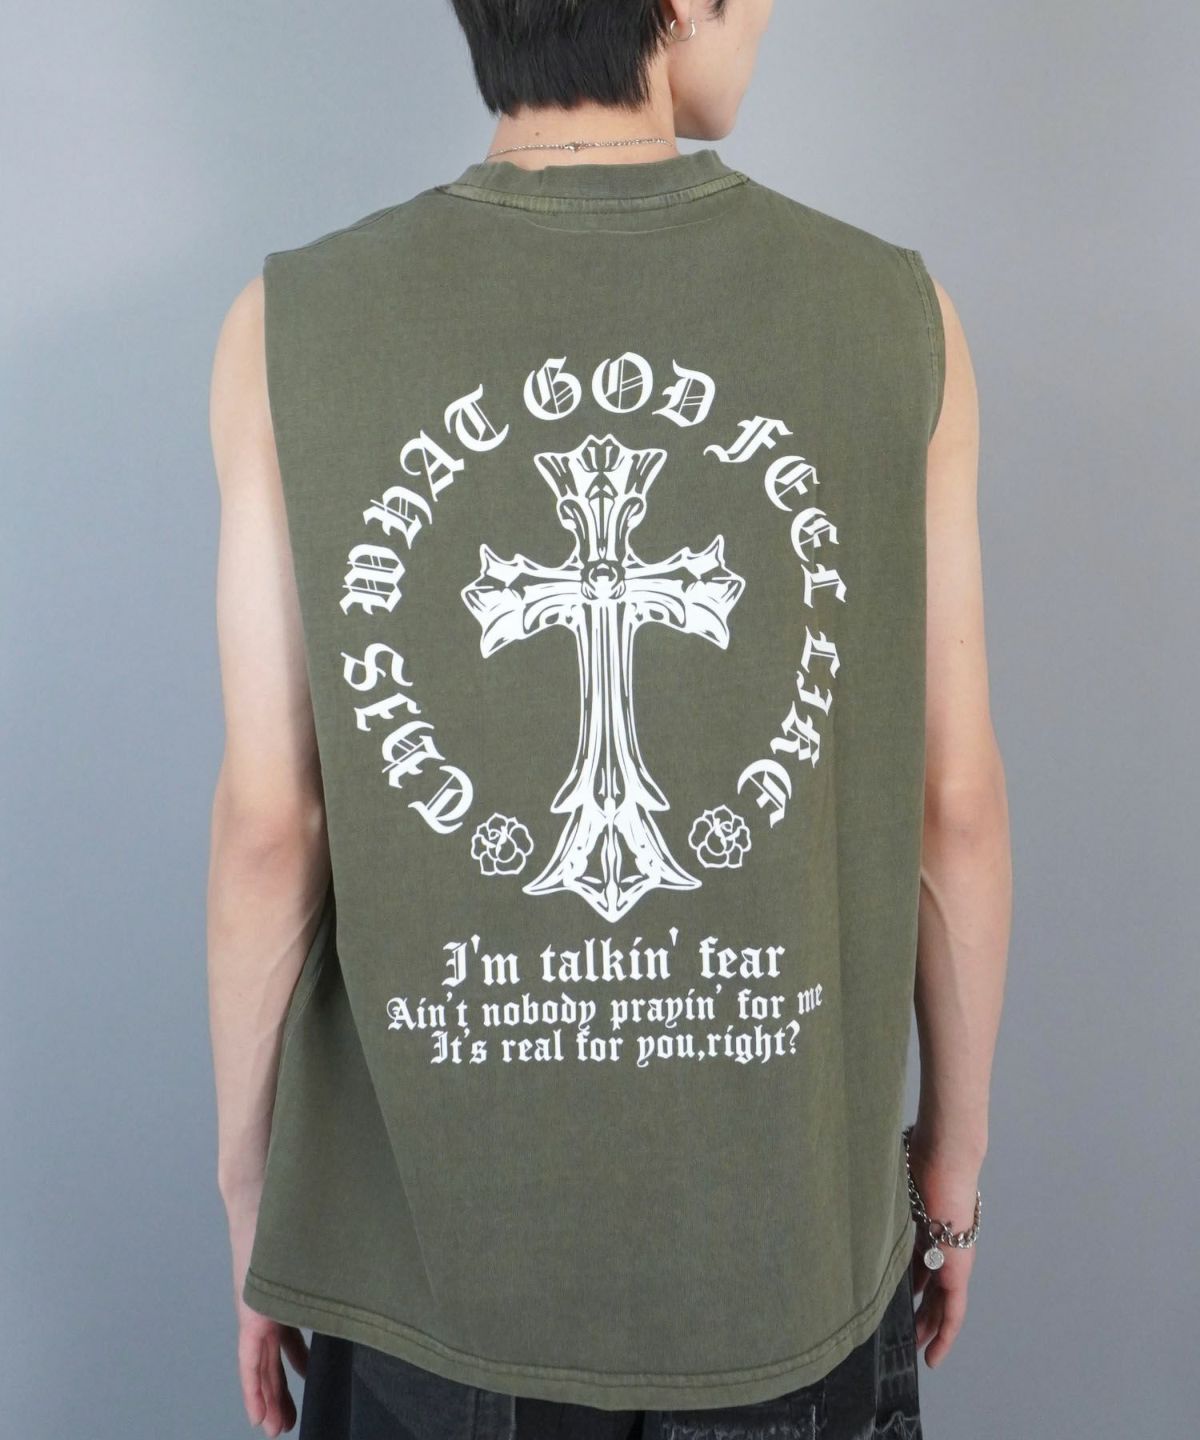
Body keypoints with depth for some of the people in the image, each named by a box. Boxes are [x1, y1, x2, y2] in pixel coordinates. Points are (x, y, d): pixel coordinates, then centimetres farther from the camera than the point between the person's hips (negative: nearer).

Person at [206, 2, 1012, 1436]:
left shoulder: (288, 327, -11)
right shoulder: (897, 315, -9)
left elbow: (268, 828, -10)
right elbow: (954, 807, -6)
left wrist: (249, 1193, 5)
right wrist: (954, 1158, 9)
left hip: (431, 1250, 0)